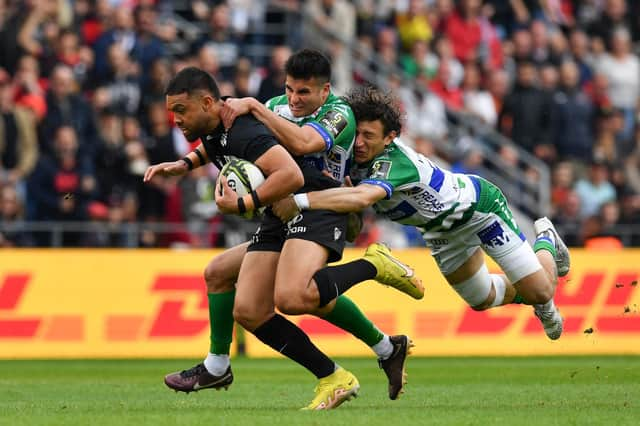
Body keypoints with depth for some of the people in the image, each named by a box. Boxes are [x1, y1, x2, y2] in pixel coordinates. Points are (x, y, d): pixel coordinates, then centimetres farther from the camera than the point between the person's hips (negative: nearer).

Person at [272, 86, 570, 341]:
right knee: (483, 300, 19)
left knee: (541, 292, -1)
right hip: (442, 231, 7)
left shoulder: (393, 162, -44)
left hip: (478, 204, -7)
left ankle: (544, 243, 30)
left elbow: (361, 198, -64)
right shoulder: (355, 157, -21)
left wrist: (298, 201, -69)